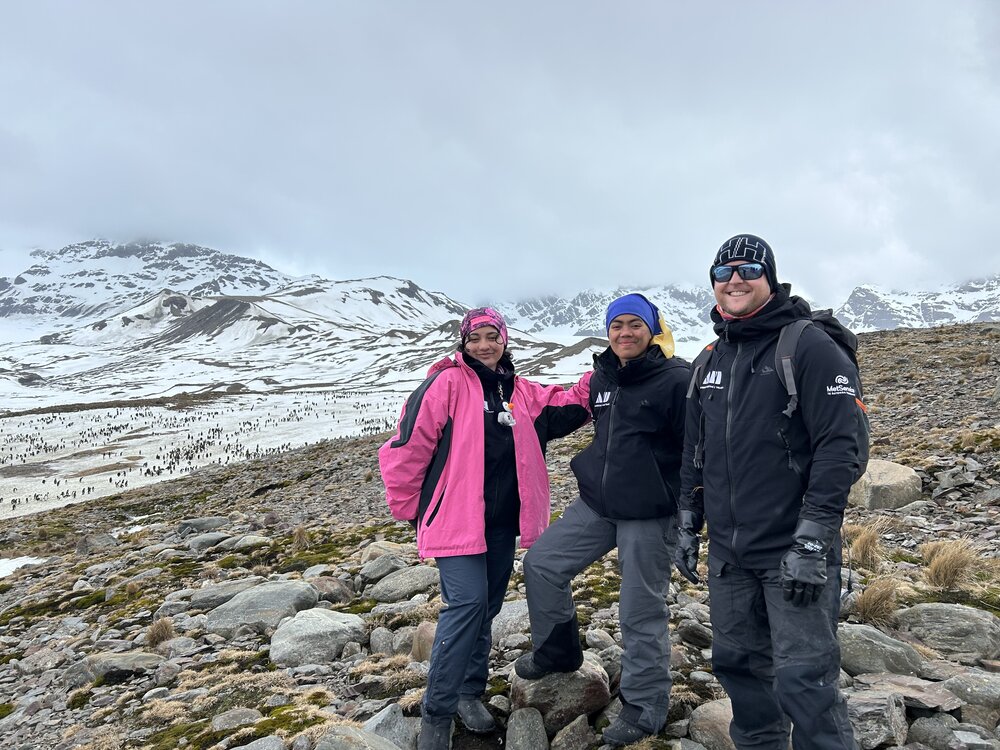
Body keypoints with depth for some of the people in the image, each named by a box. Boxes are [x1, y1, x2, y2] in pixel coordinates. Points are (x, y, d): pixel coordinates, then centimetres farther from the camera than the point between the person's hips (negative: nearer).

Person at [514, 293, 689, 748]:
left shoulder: (676, 379, -13)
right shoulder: (602, 377, 9)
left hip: (649, 516, -7)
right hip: (596, 505, 7)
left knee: (641, 613, 2)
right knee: (542, 563, 7)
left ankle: (645, 706, 22)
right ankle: (557, 652, 28)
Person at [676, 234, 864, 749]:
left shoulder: (810, 347, -8)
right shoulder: (710, 360, 13)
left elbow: (839, 448, -14)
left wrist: (812, 541, -19)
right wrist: (689, 527, 16)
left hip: (794, 552, -6)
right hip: (728, 553, 7)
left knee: (803, 682, -4)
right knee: (738, 665, 15)